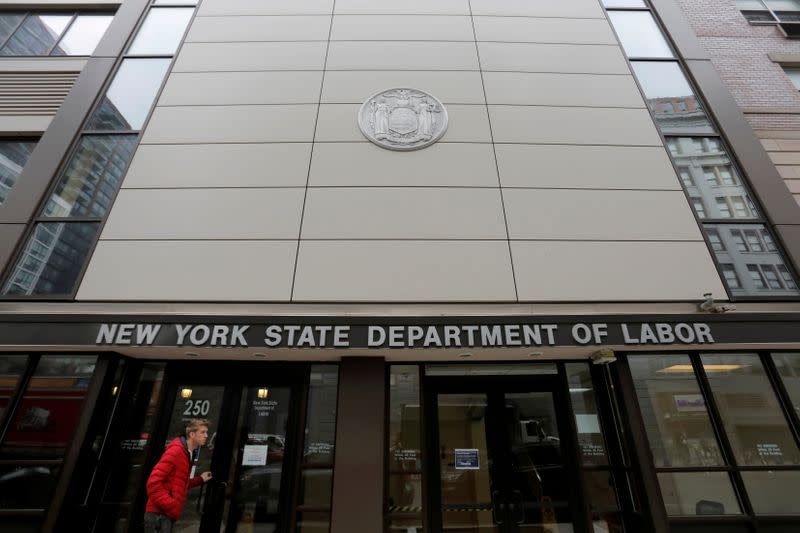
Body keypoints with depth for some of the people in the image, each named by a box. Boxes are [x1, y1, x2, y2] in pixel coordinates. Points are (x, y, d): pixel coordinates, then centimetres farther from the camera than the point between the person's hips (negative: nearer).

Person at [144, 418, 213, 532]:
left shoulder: (188, 454, 13)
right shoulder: (176, 451, -17)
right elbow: (154, 482, -21)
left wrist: (200, 479, 13)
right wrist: (169, 504, -21)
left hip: (168, 514, 9)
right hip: (159, 514, -9)